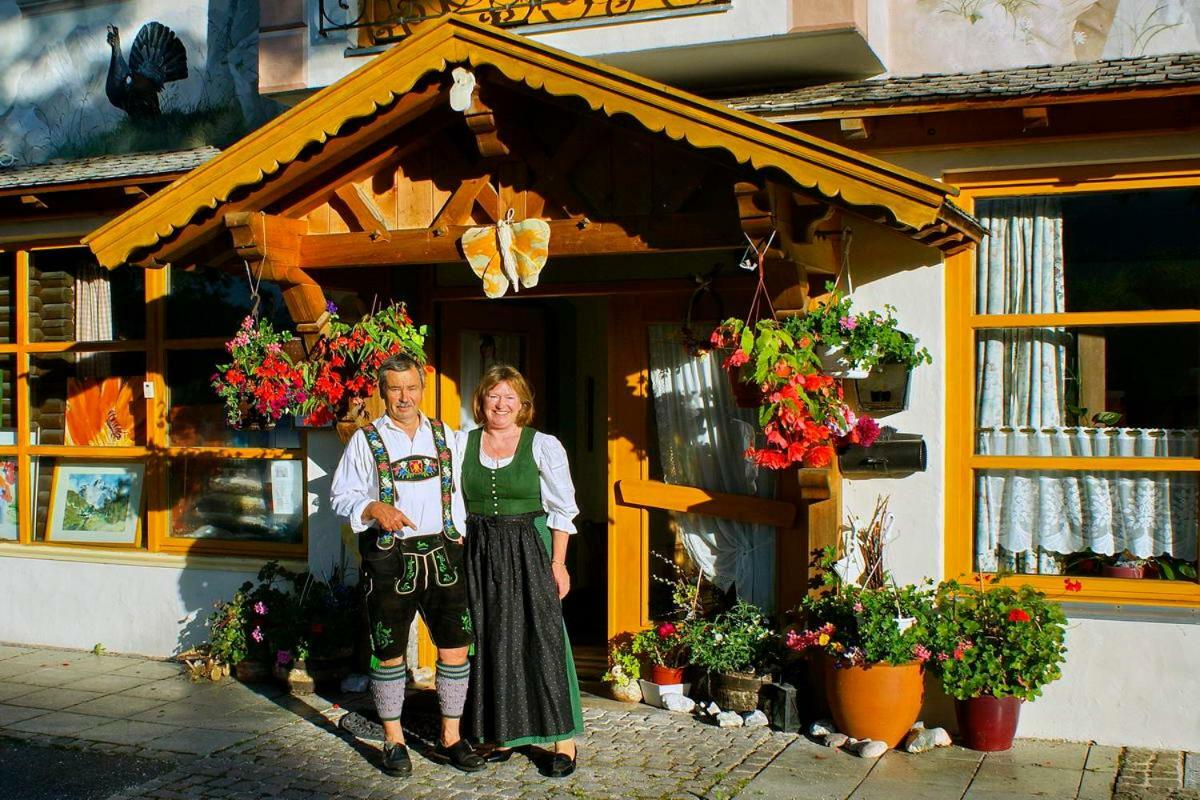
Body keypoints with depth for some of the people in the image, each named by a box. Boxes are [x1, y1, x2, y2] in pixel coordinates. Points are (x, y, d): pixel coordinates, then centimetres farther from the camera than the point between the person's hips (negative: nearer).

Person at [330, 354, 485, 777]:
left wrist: (459, 540, 9)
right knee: (390, 652, 5)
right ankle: (393, 740, 21)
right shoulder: (366, 440, 1)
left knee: (456, 646, 2)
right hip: (388, 556, -3)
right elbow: (341, 497, 0)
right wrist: (375, 509, -18)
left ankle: (450, 737, 16)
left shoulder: (444, 436, 11)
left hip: (440, 552, 3)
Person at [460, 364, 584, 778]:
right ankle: (502, 733, 20)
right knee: (492, 641, 8)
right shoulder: (462, 443, 6)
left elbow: (562, 510, -1)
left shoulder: (543, 446, -2)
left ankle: (563, 740, 5)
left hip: (530, 550, -3)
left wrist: (558, 562, -7)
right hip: (480, 553, 3)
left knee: (542, 639, -3)